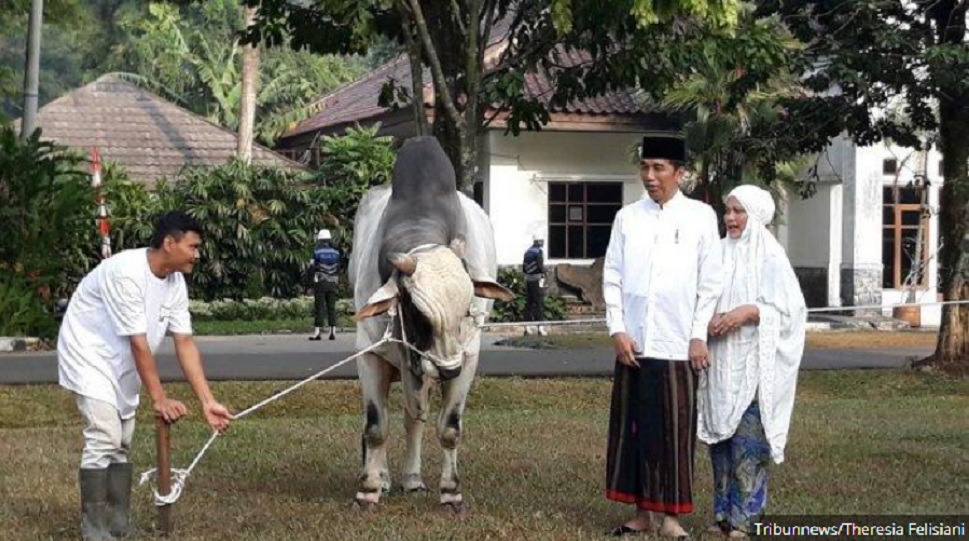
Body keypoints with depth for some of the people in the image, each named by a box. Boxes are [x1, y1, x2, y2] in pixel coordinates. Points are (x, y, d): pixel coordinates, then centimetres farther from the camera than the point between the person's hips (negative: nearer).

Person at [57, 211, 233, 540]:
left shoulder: (175, 282, -5)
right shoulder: (126, 273, -30)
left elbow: (185, 344, -5)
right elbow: (139, 343, -28)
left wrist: (208, 402, -11)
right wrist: (159, 399, -24)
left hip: (121, 364, 9)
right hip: (88, 354, -9)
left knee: (121, 442, 10)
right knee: (103, 439, -16)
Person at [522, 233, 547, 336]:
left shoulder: (527, 252, 13)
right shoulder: (538, 251, -12)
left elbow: (524, 268, 14)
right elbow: (540, 266, -19)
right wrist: (544, 273, -3)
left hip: (528, 279, 7)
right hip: (537, 279, -7)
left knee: (529, 303, 9)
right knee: (539, 304, -5)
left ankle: (527, 327, 8)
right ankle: (540, 327, -8)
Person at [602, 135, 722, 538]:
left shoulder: (700, 217, 2)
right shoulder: (627, 217, 7)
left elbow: (709, 282, 2)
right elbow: (612, 277, 7)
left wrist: (699, 335, -3)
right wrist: (617, 330, -3)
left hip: (678, 344, -2)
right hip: (633, 342, 3)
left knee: (674, 429, 1)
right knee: (633, 426, 6)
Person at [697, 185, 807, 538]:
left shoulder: (770, 256, -4)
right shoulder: (719, 253, 9)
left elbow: (789, 307, -8)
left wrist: (747, 312, -18)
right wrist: (709, 320, -10)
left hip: (752, 363, -5)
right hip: (720, 361, 5)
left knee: (747, 437, -6)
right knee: (719, 434, 8)